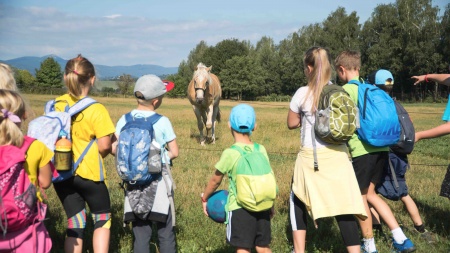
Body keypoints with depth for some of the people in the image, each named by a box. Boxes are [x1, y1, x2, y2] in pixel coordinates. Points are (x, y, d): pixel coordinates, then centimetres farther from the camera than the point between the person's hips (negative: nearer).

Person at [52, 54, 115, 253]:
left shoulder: (56, 105, 0)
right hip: (89, 172, -5)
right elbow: (104, 146, -16)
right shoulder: (96, 109, -16)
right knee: (102, 219, 15)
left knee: (74, 224, 13)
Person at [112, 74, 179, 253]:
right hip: (158, 182, -3)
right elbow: (174, 152, -7)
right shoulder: (162, 122, -11)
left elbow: (114, 149, -7)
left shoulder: (125, 120, -4)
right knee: (165, 231, 8)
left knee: (140, 231, 11)